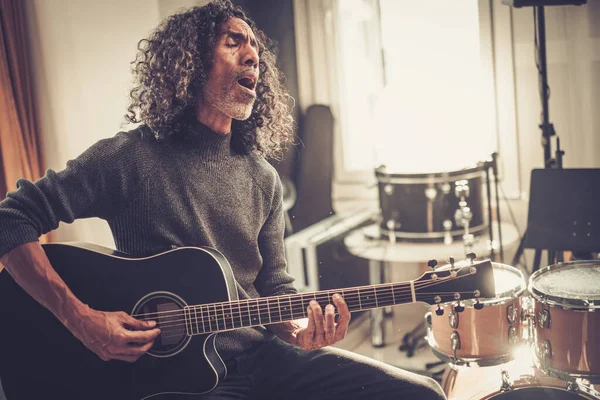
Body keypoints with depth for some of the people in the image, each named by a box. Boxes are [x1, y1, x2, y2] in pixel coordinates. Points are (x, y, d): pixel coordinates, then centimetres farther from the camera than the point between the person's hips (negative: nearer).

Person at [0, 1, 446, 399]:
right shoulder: (131, 157, -6)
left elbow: (275, 286, 13)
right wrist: (78, 317, -16)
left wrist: (297, 329, -9)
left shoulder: (262, 179, 10)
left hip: (261, 354, 6)